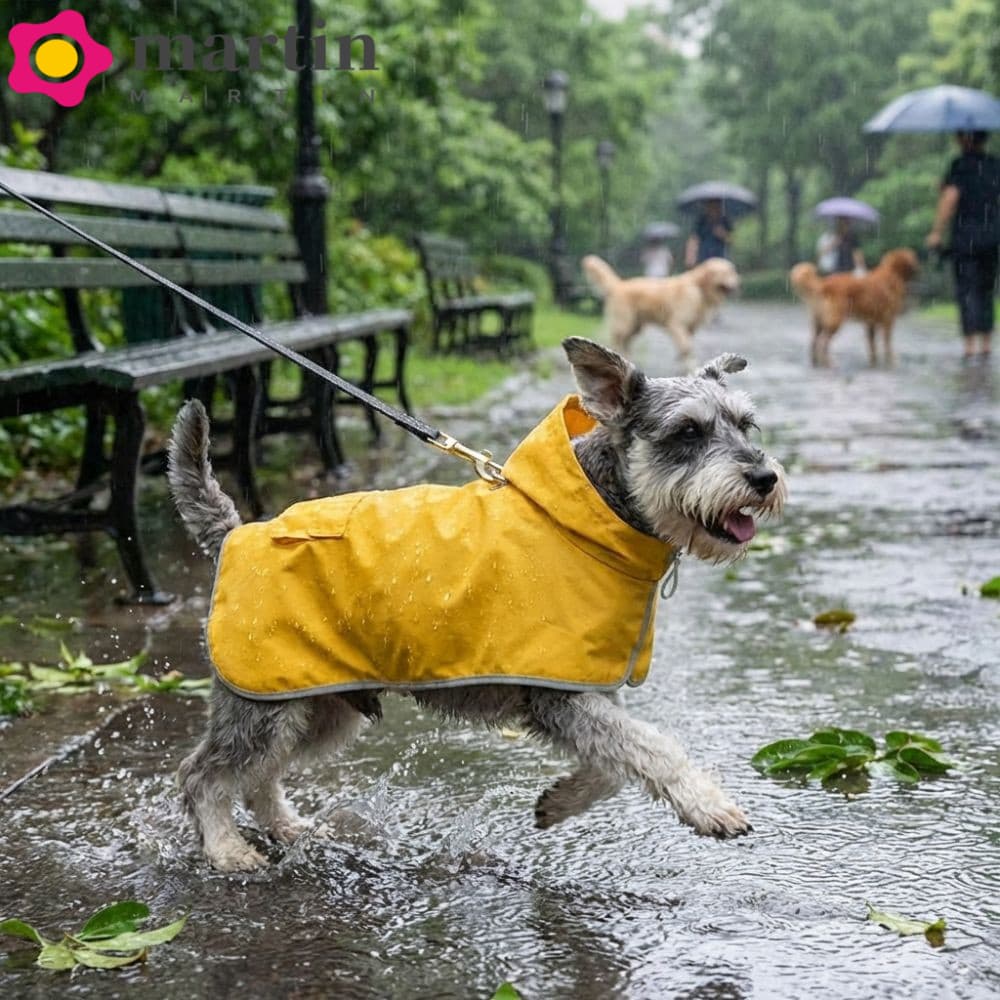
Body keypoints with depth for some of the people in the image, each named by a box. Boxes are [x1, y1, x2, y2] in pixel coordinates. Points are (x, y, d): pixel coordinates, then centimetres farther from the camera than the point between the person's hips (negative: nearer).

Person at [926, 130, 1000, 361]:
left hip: (965, 236, -5)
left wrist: (936, 232, -13)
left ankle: (970, 344, -13)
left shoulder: (960, 165, -6)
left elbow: (950, 197, -13)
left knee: (966, 290, -5)